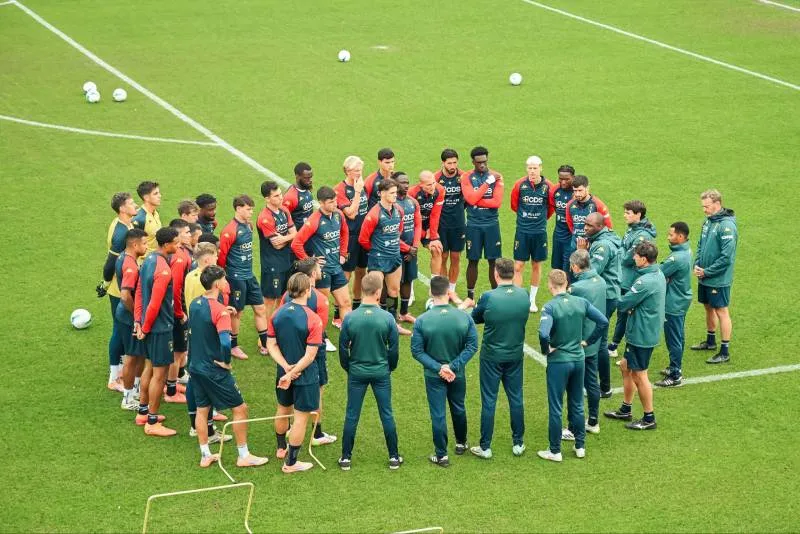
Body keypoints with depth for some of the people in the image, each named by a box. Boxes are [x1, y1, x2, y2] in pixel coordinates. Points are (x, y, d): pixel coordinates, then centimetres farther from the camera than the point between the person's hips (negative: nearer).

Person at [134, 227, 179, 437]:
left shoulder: (148, 260, 5)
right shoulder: (163, 269, -24)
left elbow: (139, 292, 10)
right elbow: (154, 304, -24)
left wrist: (138, 320, 10)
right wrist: (145, 328, -12)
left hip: (150, 326, 10)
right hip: (161, 326, -10)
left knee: (150, 367, 21)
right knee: (159, 374, -1)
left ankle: (143, 413, 33)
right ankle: (152, 423, 5)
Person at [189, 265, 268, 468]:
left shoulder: (194, 304, 2)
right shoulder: (219, 310, -22)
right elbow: (225, 342, -33)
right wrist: (226, 362, -17)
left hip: (196, 366, 8)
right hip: (215, 371, -8)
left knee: (202, 409, 16)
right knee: (240, 408, 5)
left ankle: (205, 456, 22)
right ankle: (244, 456, 11)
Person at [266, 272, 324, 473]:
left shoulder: (277, 314, -6)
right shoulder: (312, 319, -21)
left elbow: (271, 345, -5)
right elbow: (310, 355, -22)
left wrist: (286, 367, -11)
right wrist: (292, 373, -17)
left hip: (283, 372, 6)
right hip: (305, 375, -6)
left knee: (283, 409, 26)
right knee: (301, 417, 6)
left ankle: (281, 447, 47)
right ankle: (290, 463, 12)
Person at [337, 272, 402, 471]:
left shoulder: (349, 318, -13)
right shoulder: (387, 318, -14)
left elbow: (343, 349, -4)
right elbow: (394, 349, -5)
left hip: (357, 373, 0)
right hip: (381, 373, 0)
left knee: (352, 416, 10)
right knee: (387, 415, 11)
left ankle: (346, 458, 16)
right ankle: (394, 457, 18)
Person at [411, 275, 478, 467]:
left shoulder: (422, 321, -18)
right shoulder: (464, 318, -15)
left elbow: (417, 351, -15)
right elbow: (472, 345, -13)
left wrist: (438, 368, -16)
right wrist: (454, 367, -14)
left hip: (433, 376, -2)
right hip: (458, 375, 2)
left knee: (438, 414, 9)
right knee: (458, 408, 24)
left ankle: (441, 455, 16)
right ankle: (461, 443, 43)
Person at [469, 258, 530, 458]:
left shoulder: (489, 297, -20)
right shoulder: (524, 295, -9)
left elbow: (474, 319, -4)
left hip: (491, 357, -3)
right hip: (516, 356, 3)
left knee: (489, 402, 6)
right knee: (516, 399, 15)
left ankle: (485, 447, 13)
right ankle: (518, 443, 24)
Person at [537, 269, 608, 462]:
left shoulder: (550, 307, -19)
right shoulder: (581, 303, -4)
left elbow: (543, 334, -32)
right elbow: (603, 322, -2)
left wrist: (546, 350, -13)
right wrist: (588, 341, 6)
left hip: (558, 361, -5)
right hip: (578, 359, 5)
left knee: (555, 408, 6)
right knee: (577, 405, 18)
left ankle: (555, 451, 14)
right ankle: (580, 446, 26)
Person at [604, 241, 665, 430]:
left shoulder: (645, 282, -27)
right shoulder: (658, 275, 4)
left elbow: (622, 304, -21)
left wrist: (621, 304, 0)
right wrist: (630, 307, -6)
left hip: (641, 335, -10)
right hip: (641, 332, 10)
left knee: (639, 375, 3)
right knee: (625, 366, 21)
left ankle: (649, 419, 15)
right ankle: (625, 410, 33)